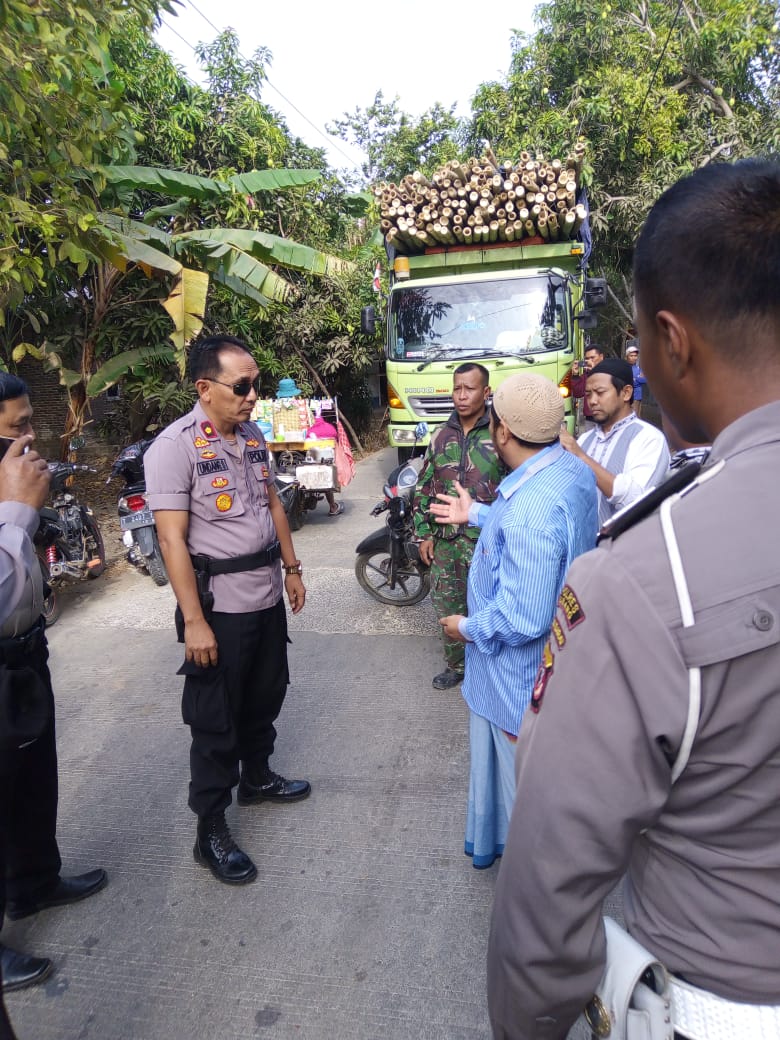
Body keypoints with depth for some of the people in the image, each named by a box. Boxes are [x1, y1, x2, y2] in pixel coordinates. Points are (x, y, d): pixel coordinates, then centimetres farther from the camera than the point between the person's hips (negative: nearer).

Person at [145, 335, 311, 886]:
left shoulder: (253, 435, 6)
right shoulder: (175, 446, -17)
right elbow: (172, 538, -20)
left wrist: (292, 568, 15)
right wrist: (193, 622, -21)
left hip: (267, 596, 7)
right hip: (219, 606, -7)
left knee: (265, 696, 22)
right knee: (215, 720, 5)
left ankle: (256, 777, 46)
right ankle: (211, 831, 22)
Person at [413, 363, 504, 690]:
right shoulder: (441, 436, 7)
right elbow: (424, 488, 11)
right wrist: (424, 534, 7)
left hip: (487, 543, -4)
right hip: (445, 541, 5)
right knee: (447, 607, 15)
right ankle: (455, 665, 35)